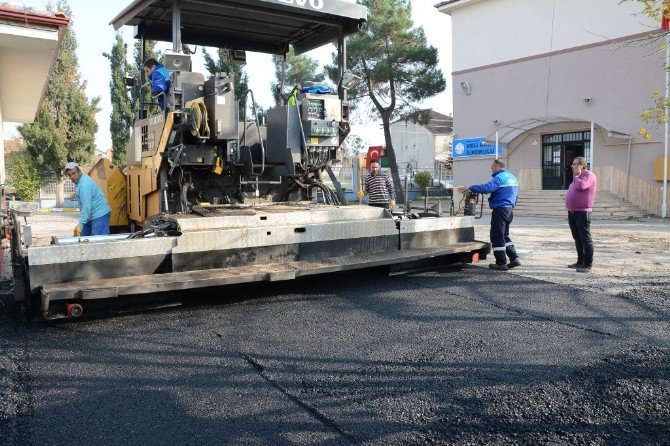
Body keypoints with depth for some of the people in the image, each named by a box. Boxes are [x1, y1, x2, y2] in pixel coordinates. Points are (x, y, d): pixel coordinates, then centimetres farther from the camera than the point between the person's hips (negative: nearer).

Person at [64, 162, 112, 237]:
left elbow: (87, 207, -27)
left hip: (100, 215, -11)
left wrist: (80, 224, -29)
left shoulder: (85, 184, -21)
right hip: (92, 216, 11)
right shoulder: (80, 181, 11)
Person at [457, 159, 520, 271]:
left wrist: (469, 188, -28)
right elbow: (515, 195, 25)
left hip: (500, 209, -9)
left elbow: (487, 187, -29)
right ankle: (514, 259, 15)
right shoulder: (513, 178, 17)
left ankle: (501, 263, -1)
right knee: (505, 236, 19)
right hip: (509, 209, 9)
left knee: (497, 236, -3)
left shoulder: (499, 177, -13)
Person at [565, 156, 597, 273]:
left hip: (582, 212, -9)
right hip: (572, 212, 9)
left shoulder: (589, 175, -8)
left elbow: (581, 186, -26)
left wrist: (576, 176, -10)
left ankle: (588, 265, -3)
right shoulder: (577, 177, 19)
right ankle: (580, 261, 23)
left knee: (585, 239, -6)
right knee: (577, 238, 14)